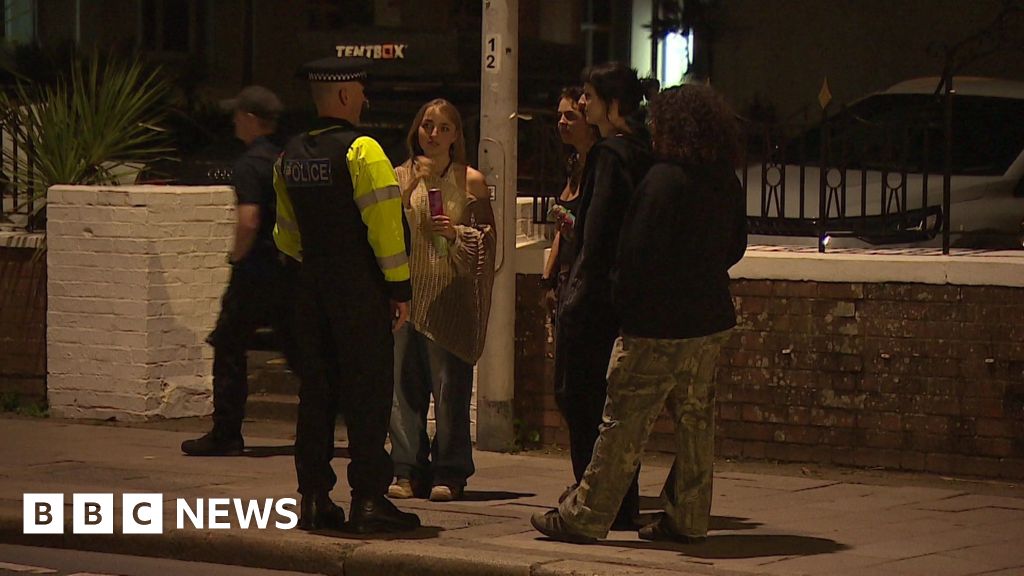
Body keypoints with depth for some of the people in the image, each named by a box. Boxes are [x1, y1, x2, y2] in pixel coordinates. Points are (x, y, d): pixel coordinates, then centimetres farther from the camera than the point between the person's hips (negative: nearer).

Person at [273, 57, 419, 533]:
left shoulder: (291, 156, 11)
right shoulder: (361, 151, -12)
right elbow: (384, 221, -15)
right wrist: (399, 286, -11)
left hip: (312, 287, 7)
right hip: (360, 289, -7)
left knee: (317, 390, 10)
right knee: (368, 390, -4)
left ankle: (313, 498, 11)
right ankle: (368, 499, -6)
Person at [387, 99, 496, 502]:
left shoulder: (470, 181, 7)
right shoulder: (401, 177, 11)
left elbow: (487, 239, 7)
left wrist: (457, 233, -11)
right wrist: (410, 187, -10)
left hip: (450, 295, -2)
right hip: (406, 294, 2)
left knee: (450, 385, -4)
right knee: (405, 382, 0)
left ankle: (450, 472, 2)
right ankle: (409, 470, 7)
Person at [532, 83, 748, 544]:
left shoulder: (664, 180, -16)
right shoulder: (727, 184, 7)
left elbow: (641, 252, -17)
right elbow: (736, 247, 17)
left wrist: (624, 303, -5)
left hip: (659, 322, -8)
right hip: (711, 319, 8)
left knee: (624, 422, -4)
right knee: (695, 419, 12)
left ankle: (583, 518, -1)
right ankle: (687, 519, 15)